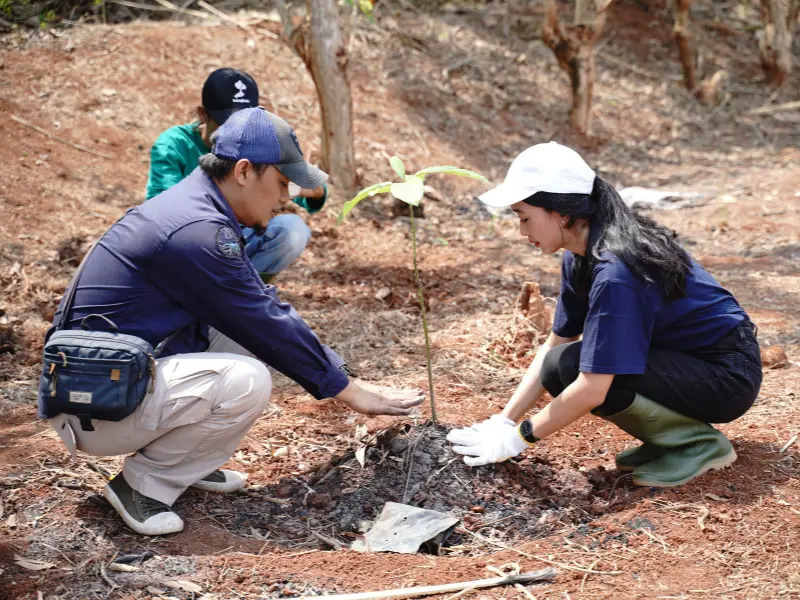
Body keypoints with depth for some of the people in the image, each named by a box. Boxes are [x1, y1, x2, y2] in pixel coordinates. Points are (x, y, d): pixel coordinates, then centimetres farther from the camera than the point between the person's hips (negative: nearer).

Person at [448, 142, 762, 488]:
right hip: (683, 357, 9)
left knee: (567, 368, -24)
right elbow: (555, 343, 8)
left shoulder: (614, 271, -28)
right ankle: (669, 434, 8)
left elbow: (592, 390, -29)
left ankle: (700, 442, -9)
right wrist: (505, 420, 1)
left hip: (728, 376, -9)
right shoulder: (580, 257, 0)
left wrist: (519, 436, -17)